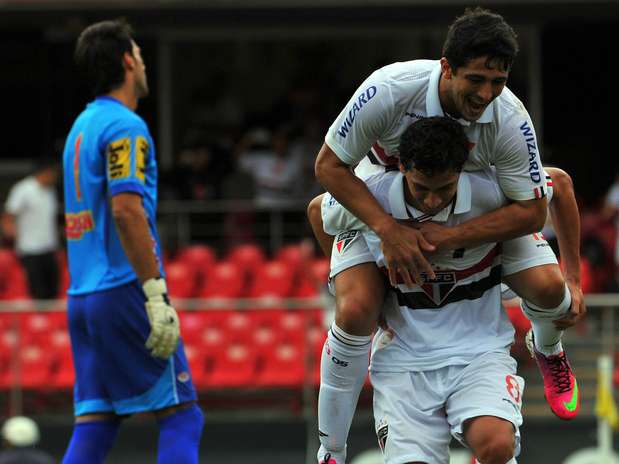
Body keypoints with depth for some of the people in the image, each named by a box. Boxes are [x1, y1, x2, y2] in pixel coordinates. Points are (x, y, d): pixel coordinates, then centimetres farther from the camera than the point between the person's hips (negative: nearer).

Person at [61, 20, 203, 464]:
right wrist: (156, 294, -22)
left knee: (93, 428, 5)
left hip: (83, 295, 9)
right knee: (181, 416, -4)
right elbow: (126, 210, -21)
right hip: (124, 290, -9)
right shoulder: (125, 127, -9)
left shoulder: (82, 126, 19)